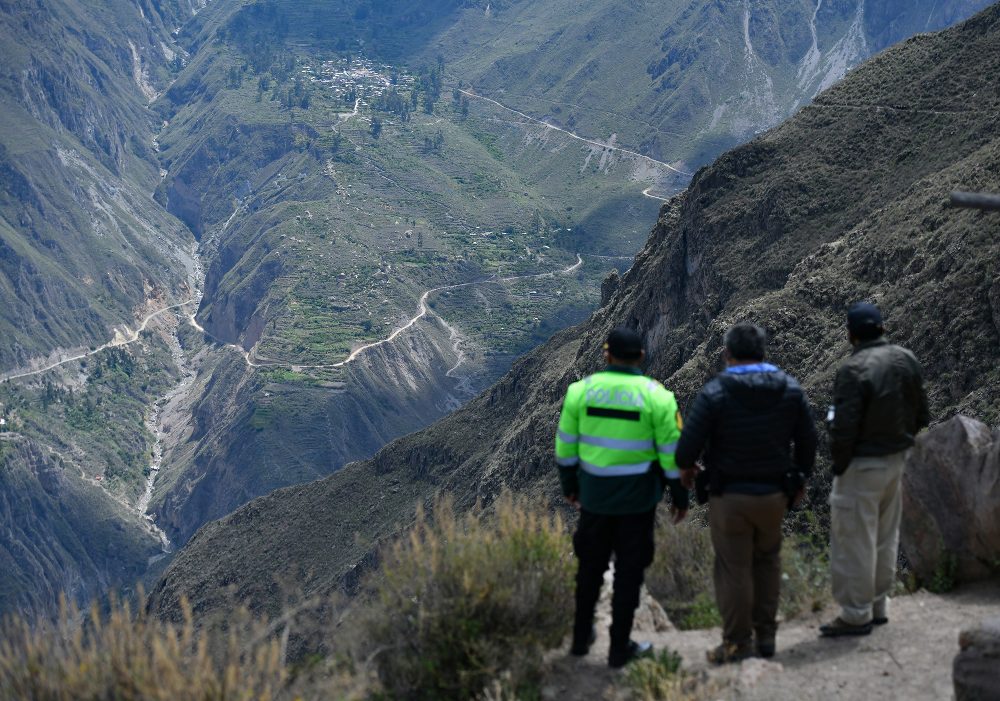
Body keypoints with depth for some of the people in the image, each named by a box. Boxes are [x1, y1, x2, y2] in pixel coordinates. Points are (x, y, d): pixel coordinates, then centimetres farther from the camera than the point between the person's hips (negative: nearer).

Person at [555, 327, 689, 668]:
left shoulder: (581, 390, -5)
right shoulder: (657, 397, -11)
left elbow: (566, 446, 3)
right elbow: (672, 453, -8)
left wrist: (569, 485, 17)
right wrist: (680, 496, 3)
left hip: (594, 496, 2)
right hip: (638, 498, -2)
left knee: (591, 565, 19)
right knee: (629, 571, 10)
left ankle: (581, 637, 29)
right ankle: (619, 647, 16)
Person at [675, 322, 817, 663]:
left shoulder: (714, 393, -15)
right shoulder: (790, 389, -2)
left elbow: (689, 444, -16)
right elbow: (808, 440, 7)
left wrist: (686, 466, 6)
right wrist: (801, 477, 23)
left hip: (729, 497, -4)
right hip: (774, 494, 4)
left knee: (734, 569, 6)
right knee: (767, 561, 20)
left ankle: (738, 643, 13)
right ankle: (766, 634, 24)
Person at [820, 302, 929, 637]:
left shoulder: (854, 370, -21)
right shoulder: (907, 359, 1)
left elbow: (844, 427, -21)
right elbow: (921, 415, 8)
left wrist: (839, 463, -7)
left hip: (862, 465, -8)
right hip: (896, 459, 8)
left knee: (854, 541, 1)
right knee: (884, 538, 18)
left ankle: (856, 615, 7)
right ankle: (878, 605, 29)